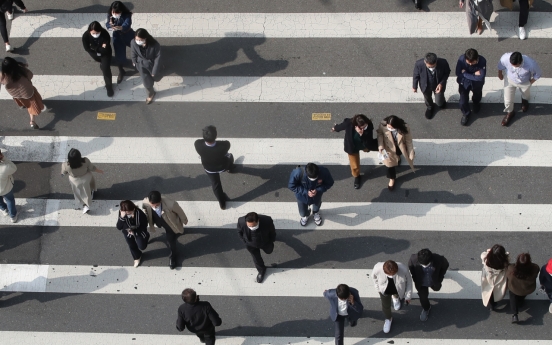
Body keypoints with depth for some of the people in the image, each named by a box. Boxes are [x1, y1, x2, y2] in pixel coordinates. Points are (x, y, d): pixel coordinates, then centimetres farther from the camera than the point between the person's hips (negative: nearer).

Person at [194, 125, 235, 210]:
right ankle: (231, 168, 72)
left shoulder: (198, 144, -42)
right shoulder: (224, 145, -46)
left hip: (209, 169, 0)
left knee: (215, 184, 28)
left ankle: (222, 203, 49)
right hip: (223, 166, 0)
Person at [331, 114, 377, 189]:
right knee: (355, 166, 18)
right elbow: (341, 126, -14)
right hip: (352, 146, -1)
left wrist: (362, 135, -53)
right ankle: (357, 177, 51)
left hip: (363, 144, 1)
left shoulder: (369, 126, -40)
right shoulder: (348, 124, -41)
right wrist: (335, 128, 9)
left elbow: (369, 143, -35)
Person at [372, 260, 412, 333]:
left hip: (399, 289, 0)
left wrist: (408, 296, -8)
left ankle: (395, 297, 62)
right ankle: (388, 319, 53)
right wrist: (378, 289, -1)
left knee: (398, 307, 25)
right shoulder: (378, 268, -39)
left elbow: (409, 281, -19)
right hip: (385, 290, 0)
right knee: (385, 306, 19)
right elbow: (374, 277, -12)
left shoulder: (403, 269, -41)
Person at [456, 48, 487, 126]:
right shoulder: (461, 59, -33)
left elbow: (481, 78, -35)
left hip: (477, 83, 1)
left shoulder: (482, 61, -35)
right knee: (463, 101, 1)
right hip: (464, 82, -1)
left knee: (477, 95, 30)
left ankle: (476, 102, 68)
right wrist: (473, 75, -30)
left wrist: (465, 73, -31)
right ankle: (466, 114, 35)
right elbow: (458, 73, -25)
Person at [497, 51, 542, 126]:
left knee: (525, 96, 30)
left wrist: (530, 82, -7)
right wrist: (500, 74, 5)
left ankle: (524, 100, 68)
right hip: (510, 80, 0)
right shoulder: (505, 58, -40)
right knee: (508, 99, 10)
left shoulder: (531, 64, -44)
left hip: (525, 83, 0)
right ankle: (509, 112, 44)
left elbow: (537, 74, -20)